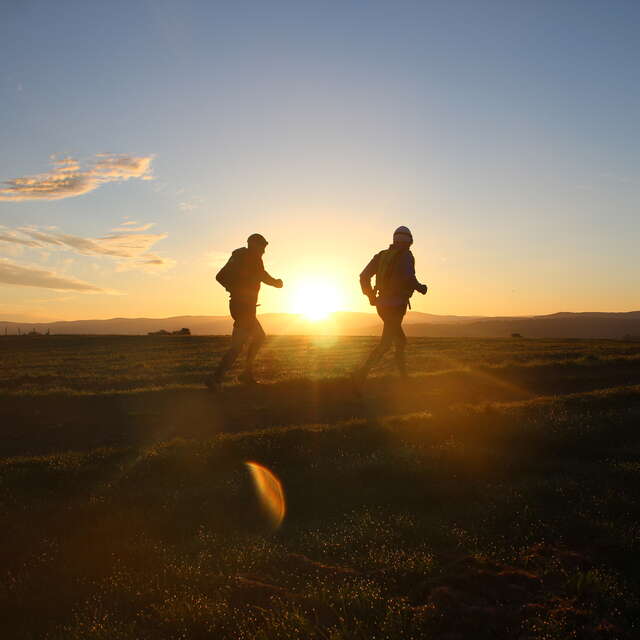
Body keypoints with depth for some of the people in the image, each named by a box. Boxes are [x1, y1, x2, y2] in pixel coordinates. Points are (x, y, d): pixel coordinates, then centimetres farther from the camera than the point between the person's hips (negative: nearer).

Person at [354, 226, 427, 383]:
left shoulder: (381, 255, 11)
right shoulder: (406, 255, -7)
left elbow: (364, 276, 5)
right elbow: (408, 277, -25)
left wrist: (371, 297, 15)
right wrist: (420, 288, -5)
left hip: (382, 305, 7)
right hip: (396, 305, -7)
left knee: (401, 341, 20)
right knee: (385, 344, -9)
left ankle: (404, 376, 23)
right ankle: (362, 373, -20)